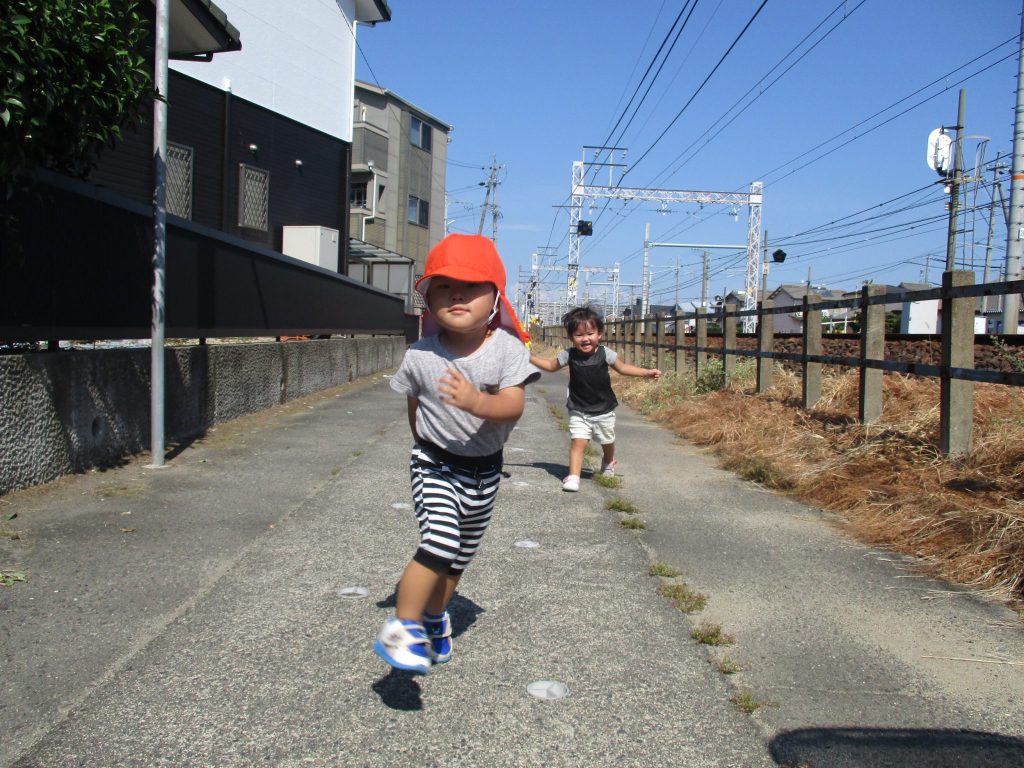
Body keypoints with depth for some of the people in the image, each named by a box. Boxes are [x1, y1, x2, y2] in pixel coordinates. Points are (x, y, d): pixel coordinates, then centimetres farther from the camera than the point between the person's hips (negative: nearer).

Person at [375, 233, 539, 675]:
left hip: (485, 469, 3)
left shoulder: (508, 348, -14)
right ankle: (401, 628, -8)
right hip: (436, 463, -2)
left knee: (460, 557, 18)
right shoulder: (420, 356, -13)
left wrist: (478, 402, -42)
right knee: (440, 542, -22)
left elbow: (514, 405, -25)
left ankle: (435, 618, 42)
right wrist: (426, 441, 2)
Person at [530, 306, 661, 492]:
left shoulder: (605, 354, -13)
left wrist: (647, 372, -4)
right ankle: (573, 476, -13)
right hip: (578, 411, -1)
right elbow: (551, 366, 6)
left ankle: (608, 463, 51)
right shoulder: (568, 355, -11)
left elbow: (622, 368, 1)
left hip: (603, 410, 1)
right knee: (577, 441, -15)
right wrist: (529, 357, -2)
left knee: (607, 442, 20)